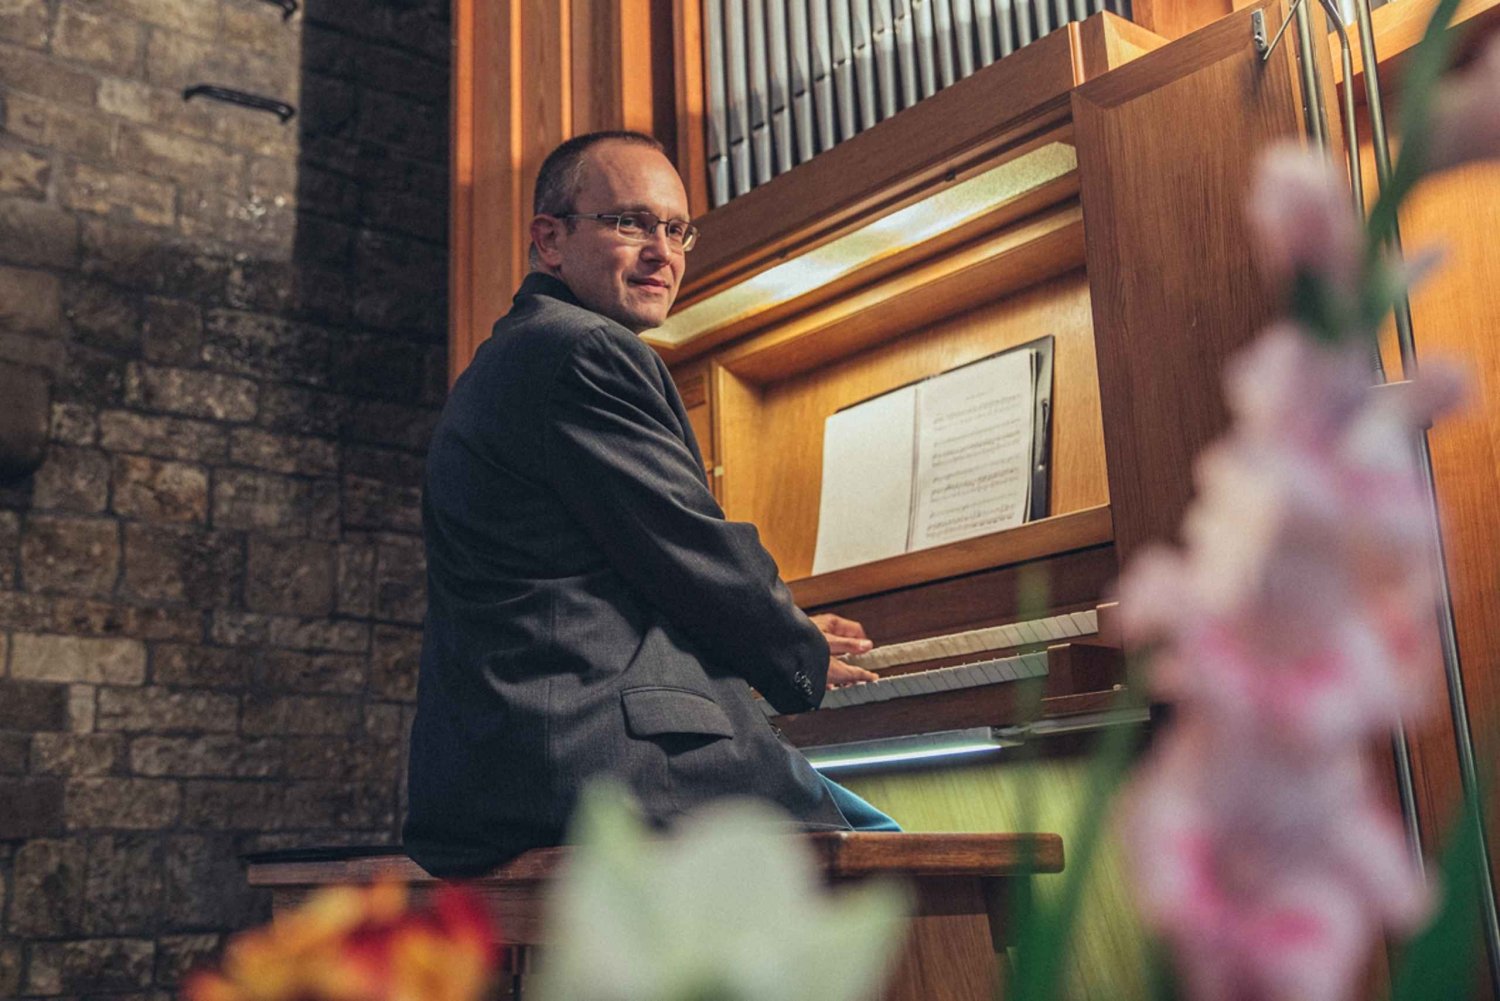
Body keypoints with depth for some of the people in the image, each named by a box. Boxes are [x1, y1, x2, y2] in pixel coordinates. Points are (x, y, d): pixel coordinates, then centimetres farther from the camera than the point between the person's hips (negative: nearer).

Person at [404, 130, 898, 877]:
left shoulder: (506, 362, 22)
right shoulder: (583, 351, -11)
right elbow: (693, 556, -13)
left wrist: (786, 632, 25)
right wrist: (806, 660, 7)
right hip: (588, 751, -10)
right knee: (878, 843, -1)